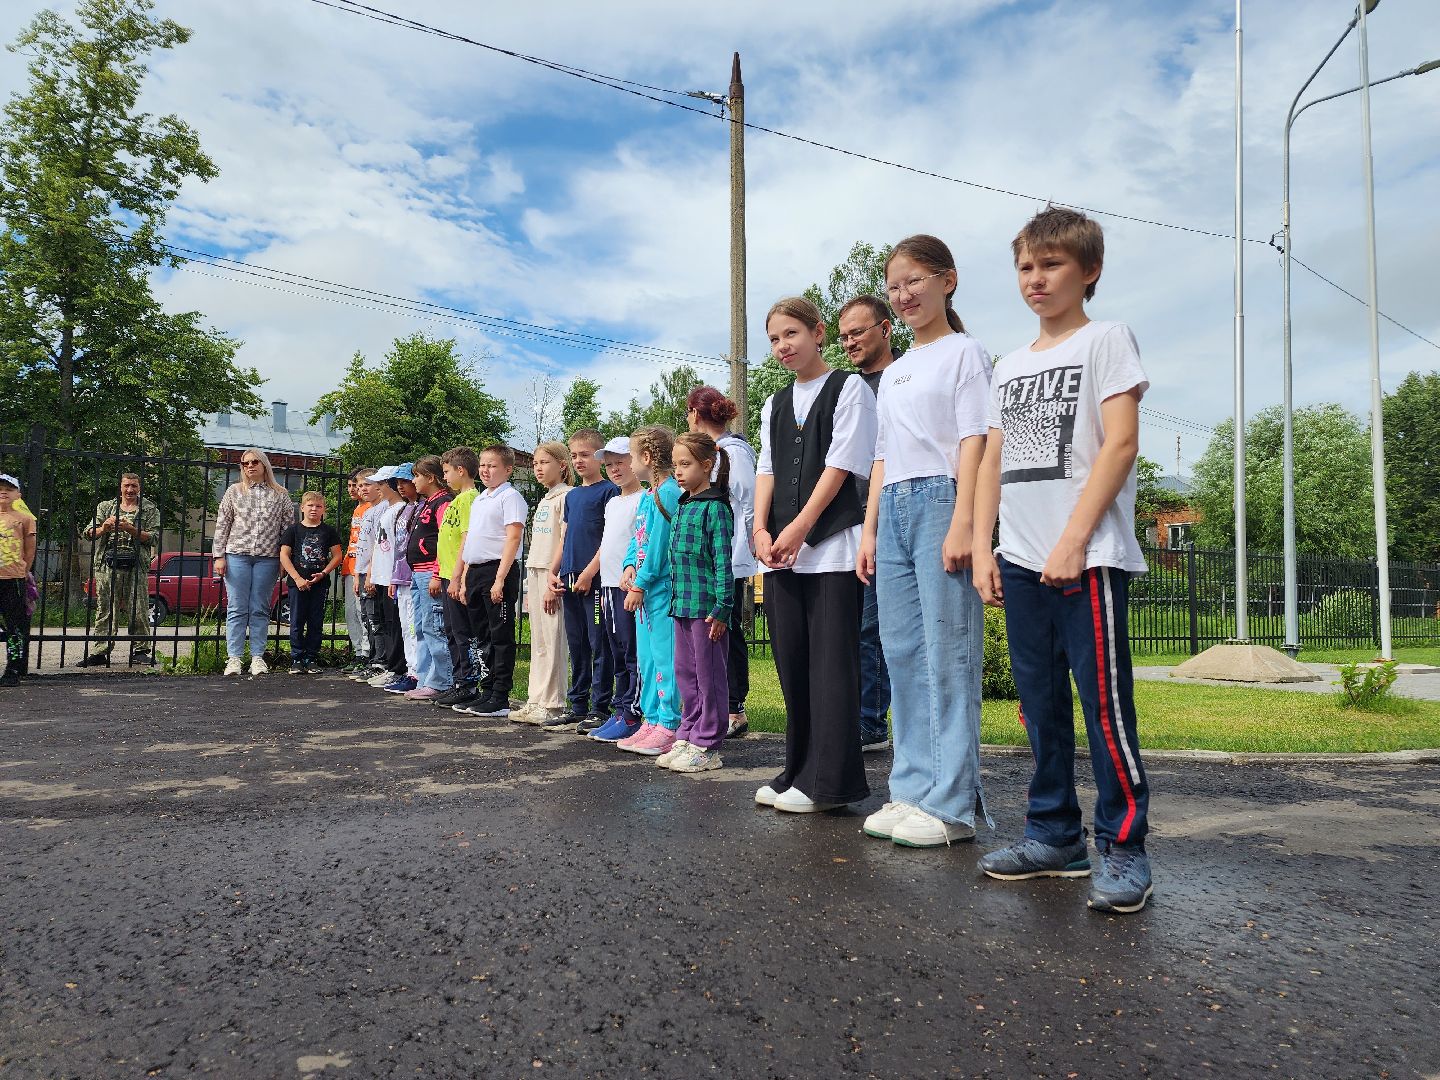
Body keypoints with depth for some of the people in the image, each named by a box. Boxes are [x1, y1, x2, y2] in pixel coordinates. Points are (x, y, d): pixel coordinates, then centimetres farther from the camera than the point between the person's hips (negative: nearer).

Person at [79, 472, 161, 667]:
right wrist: (103, 528, -8)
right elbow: (88, 533, 12)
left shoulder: (149, 509, 11)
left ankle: (140, 650, 1)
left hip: (136, 565, -2)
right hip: (107, 564, 2)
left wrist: (130, 529, -12)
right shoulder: (106, 506, 19)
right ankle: (101, 651, 3)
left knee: (138, 610, -5)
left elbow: (153, 537, 0)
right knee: (105, 609, 1)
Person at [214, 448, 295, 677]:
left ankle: (257, 657, 9)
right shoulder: (234, 491, 9)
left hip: (268, 559, 0)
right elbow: (222, 525, 8)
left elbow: (289, 528, 7)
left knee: (260, 610, 4)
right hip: (237, 555, 0)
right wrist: (219, 556, 1)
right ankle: (234, 658, 2)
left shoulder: (281, 495, 7)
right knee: (236, 609, -1)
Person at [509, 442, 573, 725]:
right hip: (534, 572, 9)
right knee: (538, 642, 10)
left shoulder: (566, 496, -8)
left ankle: (552, 705, -1)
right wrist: (532, 579, 16)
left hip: (552, 574, -9)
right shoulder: (543, 500, 19)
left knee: (553, 642, -5)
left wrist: (553, 582, -17)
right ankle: (536, 701, 15)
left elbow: (564, 542, -14)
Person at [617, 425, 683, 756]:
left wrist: (640, 583, -15)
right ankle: (652, 720, 22)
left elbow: (659, 544, -17)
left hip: (662, 587, -10)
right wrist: (630, 566, 1)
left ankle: (669, 726, 0)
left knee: (665, 656, -6)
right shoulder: (648, 495, 16)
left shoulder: (668, 493, -14)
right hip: (645, 589, 10)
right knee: (646, 657, 14)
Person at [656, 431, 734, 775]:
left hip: (706, 605, -9)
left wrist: (722, 608, -18)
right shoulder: (681, 506, 15)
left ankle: (707, 747, 8)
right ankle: (687, 737, 26)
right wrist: (676, 598, 17)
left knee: (709, 676, 1)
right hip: (682, 604, 9)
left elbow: (723, 561, -15)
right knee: (685, 673, 15)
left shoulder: (715, 508, -11)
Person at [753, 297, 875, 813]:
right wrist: (761, 530, -3)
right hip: (782, 553, 6)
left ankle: (829, 782, -1)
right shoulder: (774, 404, 20)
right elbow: (768, 469, 13)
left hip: (833, 544, -6)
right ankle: (799, 772, 15)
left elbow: (840, 465, -8)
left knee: (831, 664, -6)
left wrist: (799, 527, -13)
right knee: (792, 663, 7)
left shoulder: (849, 388, 1)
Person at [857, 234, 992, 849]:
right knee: (902, 654, 5)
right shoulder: (892, 373, 23)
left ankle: (951, 804, -4)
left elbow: (973, 442, -7)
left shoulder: (963, 353, 3)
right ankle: (914, 790, 12)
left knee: (947, 653, -8)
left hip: (941, 501, -7)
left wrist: (962, 522, -16)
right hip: (894, 509, 7)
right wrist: (869, 531, 15)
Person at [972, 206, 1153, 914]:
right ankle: (1055, 835, 21)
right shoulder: (1011, 366, 19)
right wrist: (983, 548, 6)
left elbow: (1121, 443, -9)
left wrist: (1073, 541, -16)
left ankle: (1124, 848, 6)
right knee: (1040, 703, 10)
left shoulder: (1106, 340, 1)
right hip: (1021, 561, 7)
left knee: (1104, 702, -6)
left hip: (1088, 557, -6)